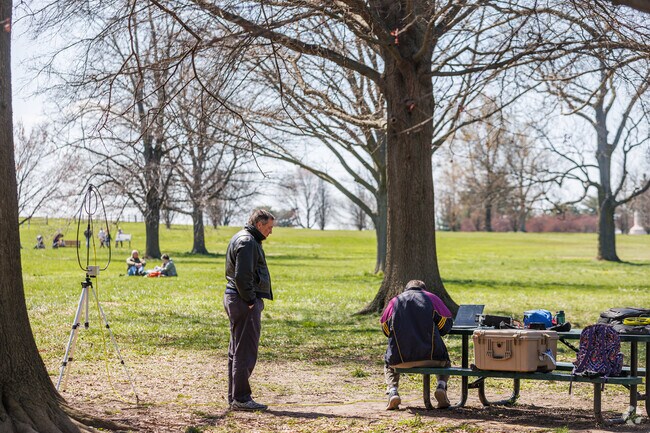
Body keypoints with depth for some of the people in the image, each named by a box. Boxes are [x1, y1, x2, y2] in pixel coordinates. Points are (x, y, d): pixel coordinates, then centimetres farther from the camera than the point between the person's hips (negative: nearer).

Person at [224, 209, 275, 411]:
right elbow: (242, 276, -23)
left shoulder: (242, 238, 19)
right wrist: (250, 300, -16)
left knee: (237, 350, 14)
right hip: (245, 303, -11)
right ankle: (241, 398, -3)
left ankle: (234, 397, 21)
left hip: (234, 300, 11)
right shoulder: (247, 242, -15)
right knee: (246, 351, -7)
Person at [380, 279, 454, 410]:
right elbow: (447, 322, 7)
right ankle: (441, 386, 3)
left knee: (388, 364, 35)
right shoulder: (431, 298, 9)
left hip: (400, 359, 1)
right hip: (431, 357, -1)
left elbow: (385, 328, 14)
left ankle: (392, 391, 6)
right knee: (445, 361, 33)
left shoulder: (395, 301, 12)